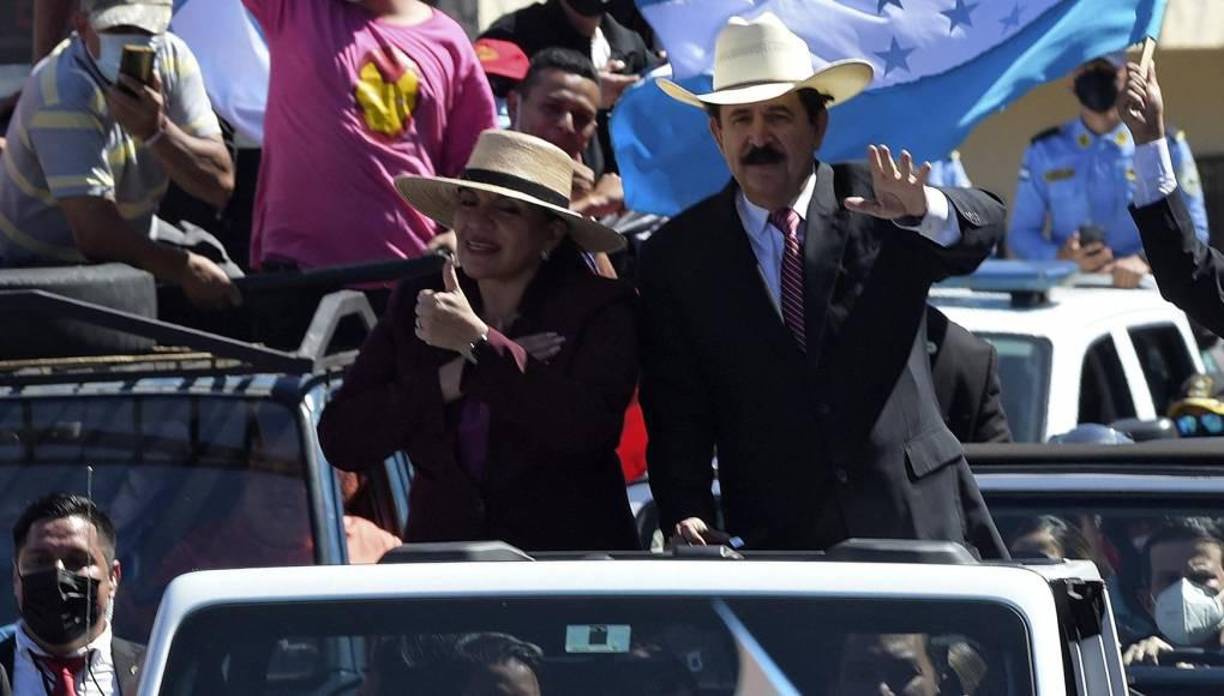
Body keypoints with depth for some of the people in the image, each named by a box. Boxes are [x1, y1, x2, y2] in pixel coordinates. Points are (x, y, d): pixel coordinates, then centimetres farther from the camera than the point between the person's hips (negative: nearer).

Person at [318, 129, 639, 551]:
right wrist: (450, 381, -7)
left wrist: (479, 343, -15)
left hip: (567, 554, -3)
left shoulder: (600, 309, 1)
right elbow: (341, 440, 4)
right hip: (443, 556, 3)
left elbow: (589, 428, -16)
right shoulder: (416, 305, 10)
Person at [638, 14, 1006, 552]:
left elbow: (984, 226, -14)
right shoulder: (676, 259, 6)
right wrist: (687, 517, -13)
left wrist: (923, 211, -36)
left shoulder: (878, 204, 4)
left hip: (911, 524, 0)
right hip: (771, 543, 0)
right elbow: (676, 414, 3)